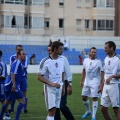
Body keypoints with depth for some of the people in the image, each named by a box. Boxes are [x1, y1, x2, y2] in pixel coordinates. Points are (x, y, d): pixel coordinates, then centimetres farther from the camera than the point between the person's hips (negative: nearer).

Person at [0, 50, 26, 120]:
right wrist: (14, 84, -29)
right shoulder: (17, 63, -12)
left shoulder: (19, 64, 18)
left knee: (7, 102, 19)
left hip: (9, 85, 11)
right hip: (12, 85, -11)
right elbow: (13, 73, -23)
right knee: (22, 101, -12)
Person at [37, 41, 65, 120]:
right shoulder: (45, 61, -11)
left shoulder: (61, 61, 9)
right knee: (52, 111, -11)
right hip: (50, 89, -6)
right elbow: (39, 77, -13)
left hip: (59, 88, 6)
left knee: (54, 111, 8)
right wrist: (52, 84, -22)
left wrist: (63, 87, 15)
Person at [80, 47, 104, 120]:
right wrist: (82, 81, 15)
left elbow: (102, 72, -7)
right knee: (84, 97, 10)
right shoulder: (86, 60, 6)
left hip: (95, 83, -5)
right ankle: (88, 111, 34)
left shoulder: (98, 62, -7)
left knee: (95, 98, -8)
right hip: (87, 82, 5)